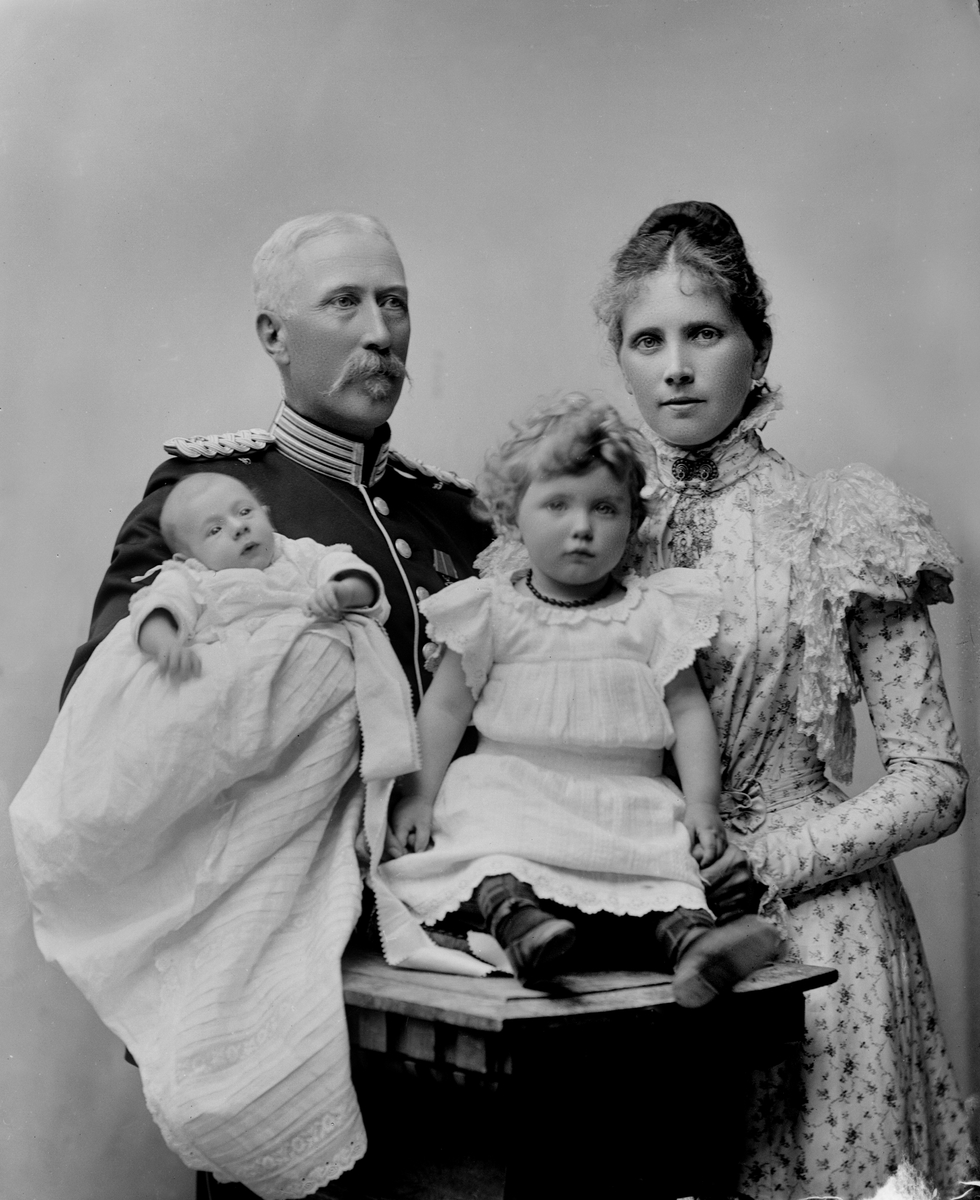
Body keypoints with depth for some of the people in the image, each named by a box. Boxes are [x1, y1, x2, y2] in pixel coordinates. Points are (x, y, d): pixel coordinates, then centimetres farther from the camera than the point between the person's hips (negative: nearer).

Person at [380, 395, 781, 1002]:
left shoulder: (652, 613, 6)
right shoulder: (493, 610, 5)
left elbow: (688, 711, 7)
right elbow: (445, 707, 8)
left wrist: (703, 803, -3)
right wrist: (419, 793, -1)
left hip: (626, 793, 1)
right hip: (512, 785, -1)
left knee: (672, 854, -25)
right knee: (487, 828, -31)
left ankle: (687, 933, -45)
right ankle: (515, 915, -52)